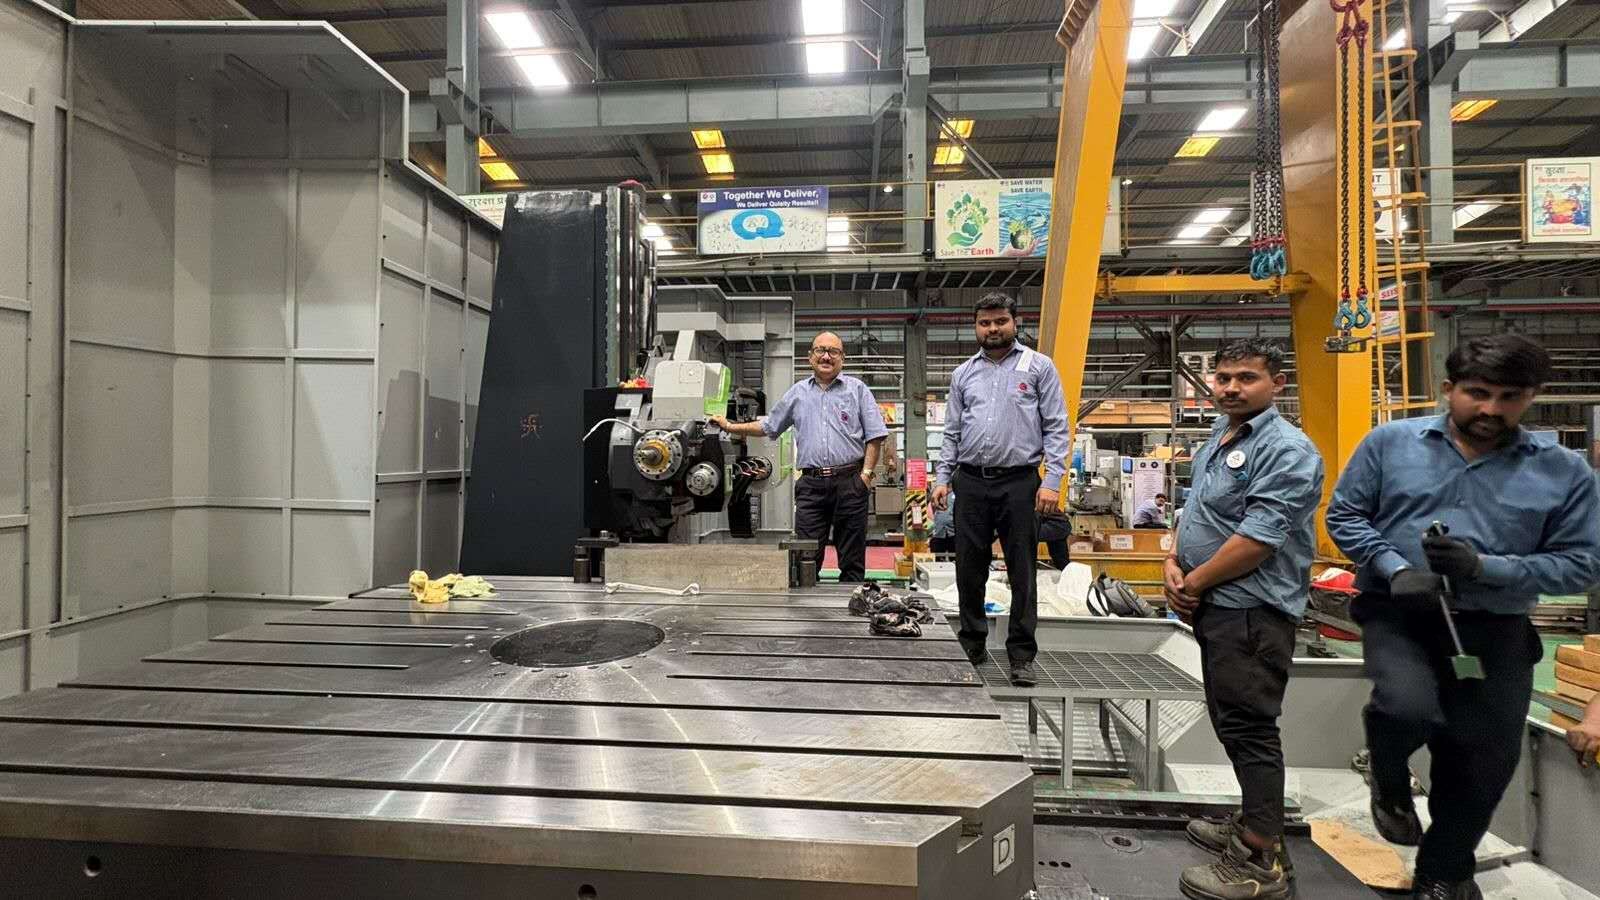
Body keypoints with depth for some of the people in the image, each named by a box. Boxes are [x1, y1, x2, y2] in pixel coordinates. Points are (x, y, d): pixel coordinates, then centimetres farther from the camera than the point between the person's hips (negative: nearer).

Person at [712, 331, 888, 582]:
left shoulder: (857, 389, 6)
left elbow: (875, 435, 3)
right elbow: (769, 426, 23)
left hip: (849, 483, -2)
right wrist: (730, 426, 20)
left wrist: (866, 473, -6)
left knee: (852, 559, 4)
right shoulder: (798, 393, 15)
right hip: (811, 484, 2)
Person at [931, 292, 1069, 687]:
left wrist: (1053, 481, -10)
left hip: (1020, 481, -3)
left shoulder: (1039, 367, 3)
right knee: (969, 569, 9)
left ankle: (1021, 655, 12)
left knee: (1022, 572, 2)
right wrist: (943, 478, 6)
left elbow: (1056, 428, -1)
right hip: (971, 482, 3)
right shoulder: (963, 374, 13)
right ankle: (972, 646, 23)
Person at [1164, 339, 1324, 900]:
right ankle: (1253, 824, 34)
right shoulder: (1216, 442, 14)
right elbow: (1195, 514, 19)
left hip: (1251, 612, -10)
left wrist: (1192, 584, -13)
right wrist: (1174, 563, 1)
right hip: (1216, 606, 10)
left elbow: (1256, 539, -23)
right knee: (1233, 723, 19)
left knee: (1248, 728, -3)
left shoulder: (1286, 450, -16)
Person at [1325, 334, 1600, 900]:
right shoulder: (1390, 442, -3)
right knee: (1409, 707, -29)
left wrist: (1485, 567, -18)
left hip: (1496, 632, 3)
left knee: (1483, 763, 11)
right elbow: (1344, 515, 0)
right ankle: (1389, 781, 10)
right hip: (1398, 613, -2)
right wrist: (1394, 569, -16)